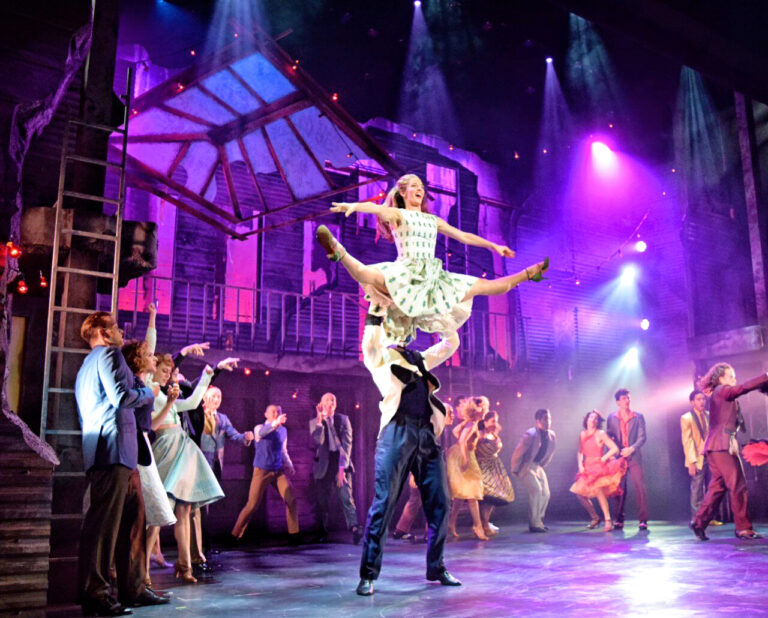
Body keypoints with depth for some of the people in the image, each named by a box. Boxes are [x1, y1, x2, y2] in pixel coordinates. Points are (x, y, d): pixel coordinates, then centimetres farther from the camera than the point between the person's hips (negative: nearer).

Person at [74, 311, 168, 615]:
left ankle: (133, 588, 16)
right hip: (112, 449, -11)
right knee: (104, 522, -9)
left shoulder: (90, 362, 28)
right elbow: (121, 397, -17)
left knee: (133, 516, 11)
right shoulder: (108, 354, -4)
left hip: (121, 453, 11)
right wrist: (149, 392, 0)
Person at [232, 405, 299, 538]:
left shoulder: (283, 430, 8)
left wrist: (289, 465, 11)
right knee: (252, 505, -6)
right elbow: (261, 432, -34)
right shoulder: (259, 428, -7)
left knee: (291, 500, -6)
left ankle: (294, 533, 5)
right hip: (262, 472, -4)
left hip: (279, 471, 4)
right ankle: (236, 535, 10)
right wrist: (275, 423, -52)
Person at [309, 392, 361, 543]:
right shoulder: (314, 422, 7)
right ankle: (322, 534, 16)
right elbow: (317, 441, -10)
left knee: (346, 498, -15)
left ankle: (355, 529, -21)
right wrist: (319, 420, -15)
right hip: (323, 467, 1)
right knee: (321, 502, 3)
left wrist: (342, 467, -10)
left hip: (341, 464, -1)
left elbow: (347, 444, 0)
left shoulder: (343, 419, 7)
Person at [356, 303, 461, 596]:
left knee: (439, 505, 7)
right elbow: (371, 342, -12)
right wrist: (377, 311, -17)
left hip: (427, 434, 6)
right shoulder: (379, 356, 10)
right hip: (397, 432, -6)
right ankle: (368, 575, 1)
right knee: (384, 504, -6)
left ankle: (436, 568, 21)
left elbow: (450, 344, 31)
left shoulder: (418, 359, 25)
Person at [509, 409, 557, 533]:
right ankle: (534, 524, -15)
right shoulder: (530, 435, -24)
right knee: (536, 490, -20)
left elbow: (550, 453, 16)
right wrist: (515, 470, -9)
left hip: (538, 466, 7)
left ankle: (538, 521, 17)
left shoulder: (552, 436, -2)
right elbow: (517, 453, -17)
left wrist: (542, 466, 17)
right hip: (526, 466, -7)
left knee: (545, 494, 2)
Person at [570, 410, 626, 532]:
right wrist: (580, 465, 4)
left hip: (599, 467, -6)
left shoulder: (601, 434, -7)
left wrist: (602, 460, -11)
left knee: (597, 489, -28)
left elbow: (615, 449, -12)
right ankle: (594, 517, 19)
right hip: (588, 468, 6)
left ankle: (608, 521, -21)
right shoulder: (583, 435, 10)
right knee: (579, 492, -1)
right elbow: (580, 452, 18)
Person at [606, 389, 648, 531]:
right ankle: (619, 520, 8)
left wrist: (632, 448, -13)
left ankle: (643, 520, -4)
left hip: (634, 457, -1)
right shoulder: (612, 417, 10)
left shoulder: (638, 417, 7)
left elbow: (642, 437, 2)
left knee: (639, 486, -9)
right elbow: (608, 436, 11)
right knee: (619, 488, 1)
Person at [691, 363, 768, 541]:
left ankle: (699, 523, 9)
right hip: (721, 445, -10)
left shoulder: (725, 395, 25)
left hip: (725, 445, 10)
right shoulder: (721, 391, -5)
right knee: (738, 486, -9)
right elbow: (745, 387, -14)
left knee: (718, 486, 8)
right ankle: (743, 528, -7)